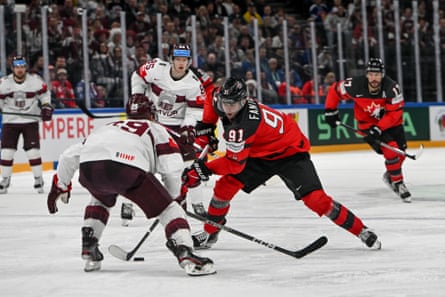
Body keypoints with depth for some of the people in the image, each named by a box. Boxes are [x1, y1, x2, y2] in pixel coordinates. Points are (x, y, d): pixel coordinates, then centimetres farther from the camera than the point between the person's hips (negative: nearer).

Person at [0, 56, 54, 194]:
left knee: (33, 150, -7)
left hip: (30, 120, -1)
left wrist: (46, 106, -5)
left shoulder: (35, 80, -8)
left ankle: (38, 179, 5)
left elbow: (44, 93, 7)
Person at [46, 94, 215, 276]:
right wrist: (172, 194, 30)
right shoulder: (155, 129, 30)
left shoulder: (108, 127, 41)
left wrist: (60, 186, 49)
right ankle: (185, 253, -11)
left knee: (101, 199, 37)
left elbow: (70, 155, 37)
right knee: (167, 207, 9)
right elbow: (172, 167, 14)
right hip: (128, 167, -4)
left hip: (88, 166, 5)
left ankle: (89, 251, 30)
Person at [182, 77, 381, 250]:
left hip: (290, 152, -9)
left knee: (315, 198, -21)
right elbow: (213, 100, 13)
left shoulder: (242, 125, -35)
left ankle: (362, 231, -11)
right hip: (259, 155, 9)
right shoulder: (221, 102, -12)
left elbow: (235, 163, -32)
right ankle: (209, 235, 13)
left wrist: (204, 169, -30)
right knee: (225, 185, -3)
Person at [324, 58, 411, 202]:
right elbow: (335, 90, -9)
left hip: (390, 121, 2)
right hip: (368, 123, -2)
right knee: (391, 149, -19)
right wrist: (330, 112, -3)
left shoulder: (391, 87, -28)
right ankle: (398, 183, -4)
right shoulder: (356, 86, -27)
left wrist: (378, 129, -31)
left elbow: (395, 113, -24)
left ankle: (390, 175, 36)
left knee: (400, 151, 6)